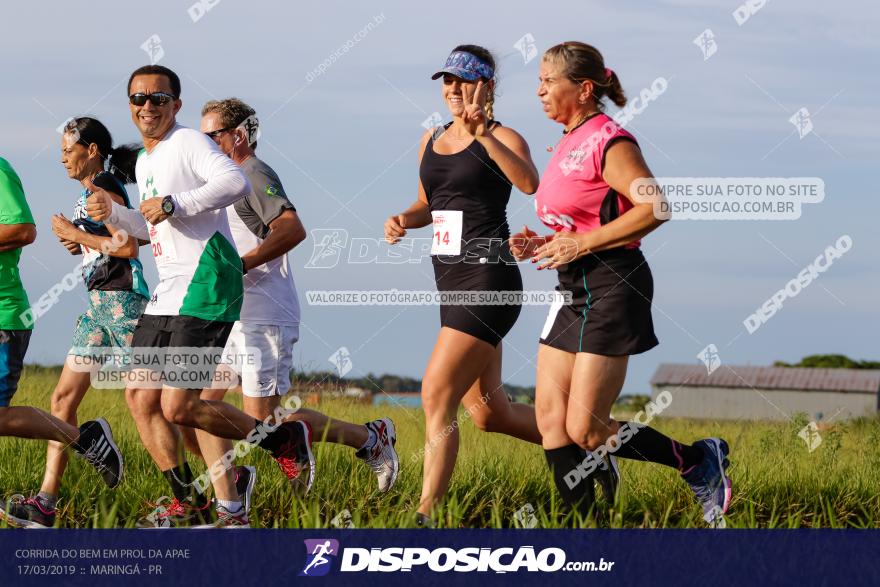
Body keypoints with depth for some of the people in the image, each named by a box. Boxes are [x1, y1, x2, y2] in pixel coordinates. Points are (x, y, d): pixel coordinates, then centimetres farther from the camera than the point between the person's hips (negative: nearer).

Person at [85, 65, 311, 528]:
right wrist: (112, 213, 18)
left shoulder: (188, 143, -7)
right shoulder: (144, 163, 21)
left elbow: (236, 182, -25)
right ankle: (186, 502, 13)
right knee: (141, 398, 4)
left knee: (179, 407, -14)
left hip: (205, 289, -9)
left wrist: (175, 205, -25)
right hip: (166, 295, 9)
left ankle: (281, 438, 4)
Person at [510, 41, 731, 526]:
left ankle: (699, 461, 7)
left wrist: (582, 244, -20)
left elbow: (655, 208, -22)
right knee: (550, 418, 3)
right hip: (575, 292, 9)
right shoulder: (568, 143, 15)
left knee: (586, 430, -9)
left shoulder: (608, 142, -13)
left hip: (612, 289, -9)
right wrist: (541, 245, 7)